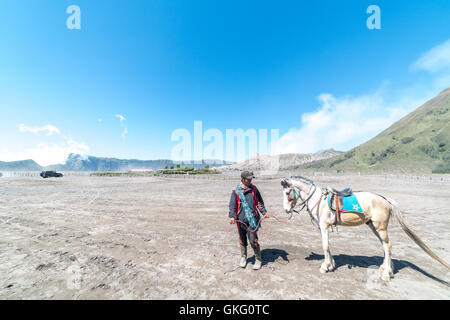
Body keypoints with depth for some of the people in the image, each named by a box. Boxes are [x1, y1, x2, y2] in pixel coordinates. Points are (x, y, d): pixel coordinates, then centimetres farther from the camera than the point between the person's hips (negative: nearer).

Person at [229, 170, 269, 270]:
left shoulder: (254, 189, 2)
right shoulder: (236, 190, -3)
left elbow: (259, 202, 8)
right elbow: (232, 204, -3)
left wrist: (264, 212, -3)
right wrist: (232, 216, -13)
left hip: (252, 219, -1)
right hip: (240, 220, 1)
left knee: (253, 241, 1)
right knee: (242, 241, 16)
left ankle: (258, 260, 24)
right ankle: (243, 258, 39)